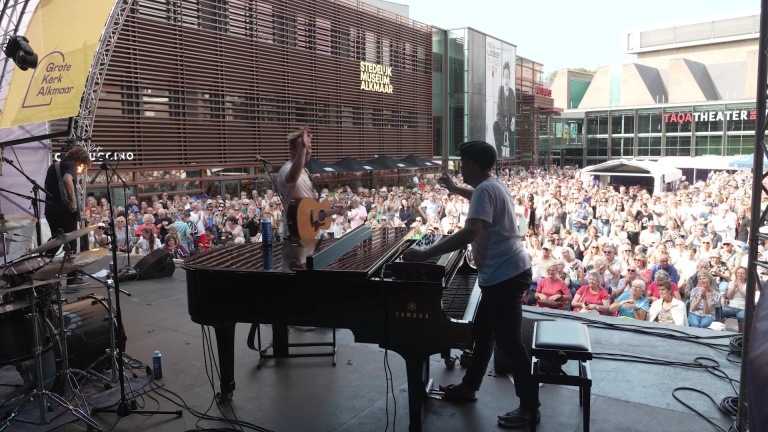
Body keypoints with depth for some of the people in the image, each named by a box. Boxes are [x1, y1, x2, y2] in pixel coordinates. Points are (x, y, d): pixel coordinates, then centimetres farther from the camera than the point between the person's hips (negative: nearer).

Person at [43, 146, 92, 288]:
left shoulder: (53, 167, 20)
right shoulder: (70, 165, -7)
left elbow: (47, 187, 26)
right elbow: (67, 180, -28)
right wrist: (73, 202, -24)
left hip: (50, 210, 8)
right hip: (64, 210, -8)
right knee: (71, 244, 0)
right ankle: (72, 278, 3)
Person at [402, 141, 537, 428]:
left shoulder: (485, 190, -20)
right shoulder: (495, 186, 13)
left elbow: (470, 233, -34)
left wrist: (424, 254, -33)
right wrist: (455, 190, 45)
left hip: (505, 276, -11)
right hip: (505, 273, 11)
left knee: (509, 342, -2)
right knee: (483, 332, 19)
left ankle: (528, 408, 11)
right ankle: (468, 387, 34)